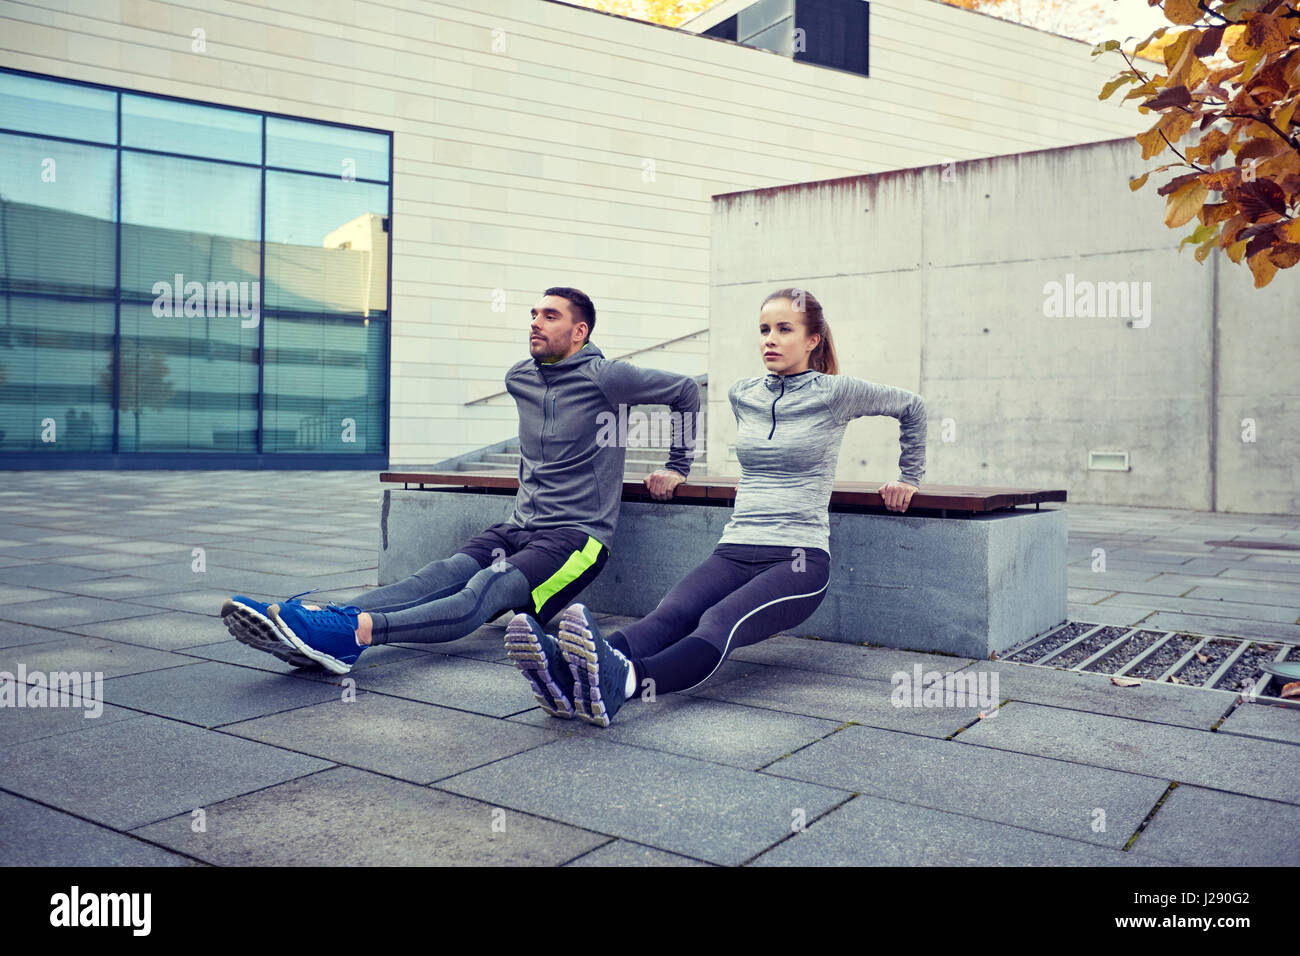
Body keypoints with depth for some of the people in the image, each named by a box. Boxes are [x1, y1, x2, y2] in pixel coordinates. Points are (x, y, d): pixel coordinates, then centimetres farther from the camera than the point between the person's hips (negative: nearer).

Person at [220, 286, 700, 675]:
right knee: (440, 576, -23)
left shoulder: (603, 377, -4)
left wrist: (676, 467, 12)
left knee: (484, 592, -33)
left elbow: (686, 391, 8)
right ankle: (315, 621, -47)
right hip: (519, 526, 6)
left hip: (577, 534, -6)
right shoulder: (518, 378, 15)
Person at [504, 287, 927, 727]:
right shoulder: (742, 395, 15)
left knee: (720, 623, -36)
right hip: (735, 551, 4)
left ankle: (623, 681, -66)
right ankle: (569, 672, -58)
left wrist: (908, 477, 24)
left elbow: (911, 407, 18)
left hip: (799, 558, -4)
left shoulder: (836, 393, 2)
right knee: (669, 614, -29)